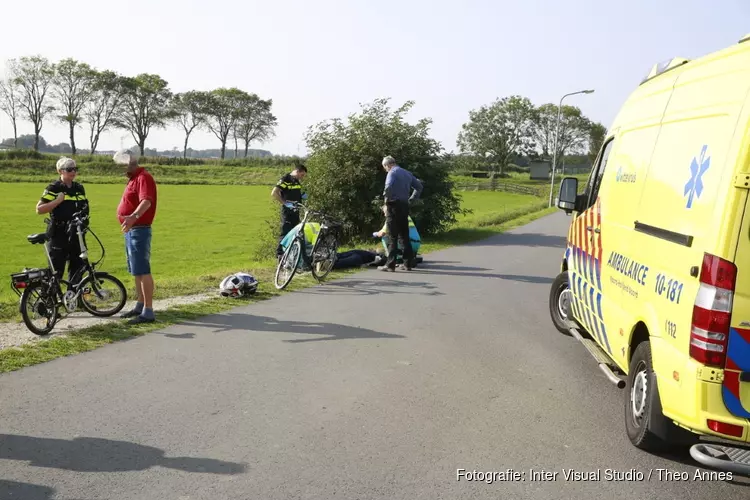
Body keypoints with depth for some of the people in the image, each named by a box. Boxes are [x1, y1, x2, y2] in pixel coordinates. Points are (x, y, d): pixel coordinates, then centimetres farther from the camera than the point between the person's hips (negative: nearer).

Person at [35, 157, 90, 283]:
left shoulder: (79, 188, 11)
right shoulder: (53, 188, -6)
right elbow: (39, 209, -10)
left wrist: (84, 214, 5)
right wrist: (58, 201, -17)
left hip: (76, 234, 6)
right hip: (59, 235, -6)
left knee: (77, 269, 10)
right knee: (56, 271, -2)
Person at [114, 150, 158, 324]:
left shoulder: (143, 178, -16)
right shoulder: (134, 178, 17)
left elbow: (146, 201, -33)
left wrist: (134, 216, -49)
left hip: (139, 230, -11)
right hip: (131, 230, 11)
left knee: (142, 271, -11)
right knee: (136, 271, 16)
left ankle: (148, 311, -10)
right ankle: (140, 306, 25)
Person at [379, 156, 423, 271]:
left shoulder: (392, 173, -9)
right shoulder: (407, 173, 16)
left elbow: (388, 187, -26)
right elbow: (419, 187, 20)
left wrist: (386, 198, -11)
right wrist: (411, 199, 17)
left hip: (394, 205, -7)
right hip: (405, 205, 7)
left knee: (393, 237, -5)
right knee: (405, 236, 12)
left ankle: (390, 265, -3)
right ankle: (408, 263, 14)